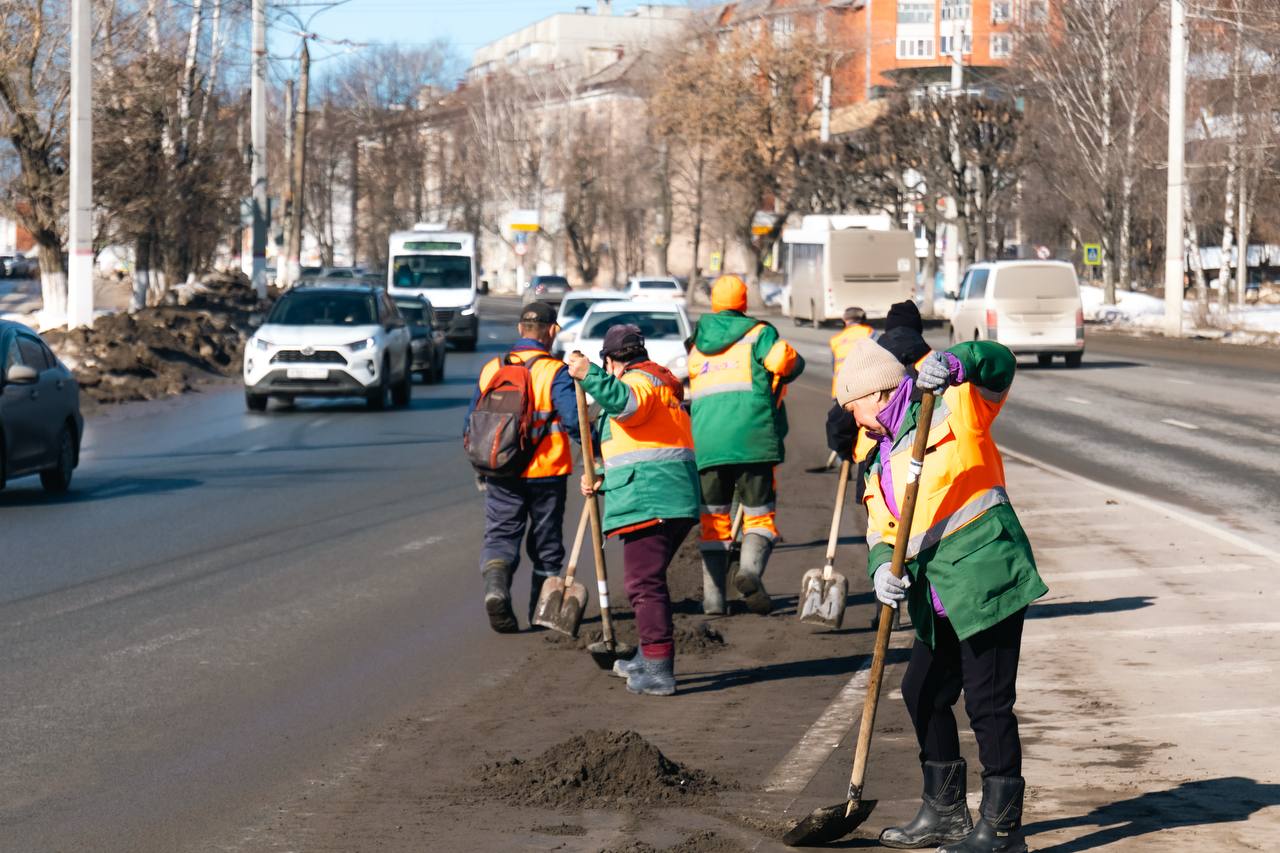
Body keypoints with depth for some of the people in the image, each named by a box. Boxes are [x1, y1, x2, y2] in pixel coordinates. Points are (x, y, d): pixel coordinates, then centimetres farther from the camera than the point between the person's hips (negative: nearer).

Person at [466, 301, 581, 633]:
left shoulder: (490, 369, 5)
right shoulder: (556, 373, -10)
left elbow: (472, 423, 12)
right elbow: (573, 419, -22)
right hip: (546, 473, -2)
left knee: (500, 535, 3)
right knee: (545, 543, 13)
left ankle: (496, 585, -26)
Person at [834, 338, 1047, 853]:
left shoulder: (951, 411, -4)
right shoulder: (881, 463, 20)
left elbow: (999, 365, -17)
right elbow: (881, 531, 15)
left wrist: (954, 364, -37)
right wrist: (882, 567, -7)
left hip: (986, 579, -10)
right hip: (939, 605, 10)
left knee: (988, 704, -8)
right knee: (923, 694, 18)